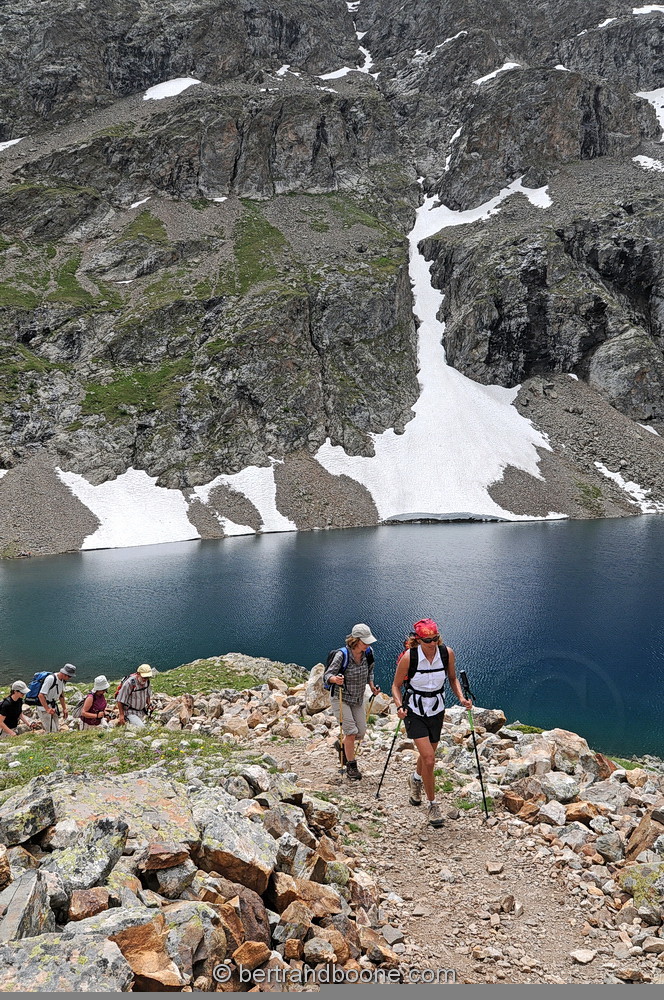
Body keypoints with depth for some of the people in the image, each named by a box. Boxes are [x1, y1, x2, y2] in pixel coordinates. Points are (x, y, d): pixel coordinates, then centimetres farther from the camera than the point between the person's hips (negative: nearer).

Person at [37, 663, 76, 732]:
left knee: (56, 730, 9)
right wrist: (47, 709, -35)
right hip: (44, 708, -9)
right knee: (51, 731, -13)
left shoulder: (63, 680, 3)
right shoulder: (50, 679, -24)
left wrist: (64, 709, 14)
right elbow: (41, 695, -27)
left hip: (53, 707, 9)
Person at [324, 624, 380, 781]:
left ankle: (342, 745, 37)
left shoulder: (367, 654, -6)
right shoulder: (342, 655, -23)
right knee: (351, 732, -11)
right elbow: (327, 675, -22)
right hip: (341, 699, -6)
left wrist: (372, 686, 3)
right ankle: (351, 766, 7)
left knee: (361, 732, 6)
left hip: (358, 699, 6)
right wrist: (335, 679, -43)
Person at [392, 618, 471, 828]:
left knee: (427, 755, 21)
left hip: (436, 710, 4)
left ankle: (416, 779, 54)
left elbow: (452, 678, 6)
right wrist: (400, 707, -25)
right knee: (428, 758, -13)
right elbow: (396, 686, -9)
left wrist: (461, 698, -8)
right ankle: (433, 805, 7)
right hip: (414, 711, -4)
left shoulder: (447, 653, -13)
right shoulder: (409, 657, -21)